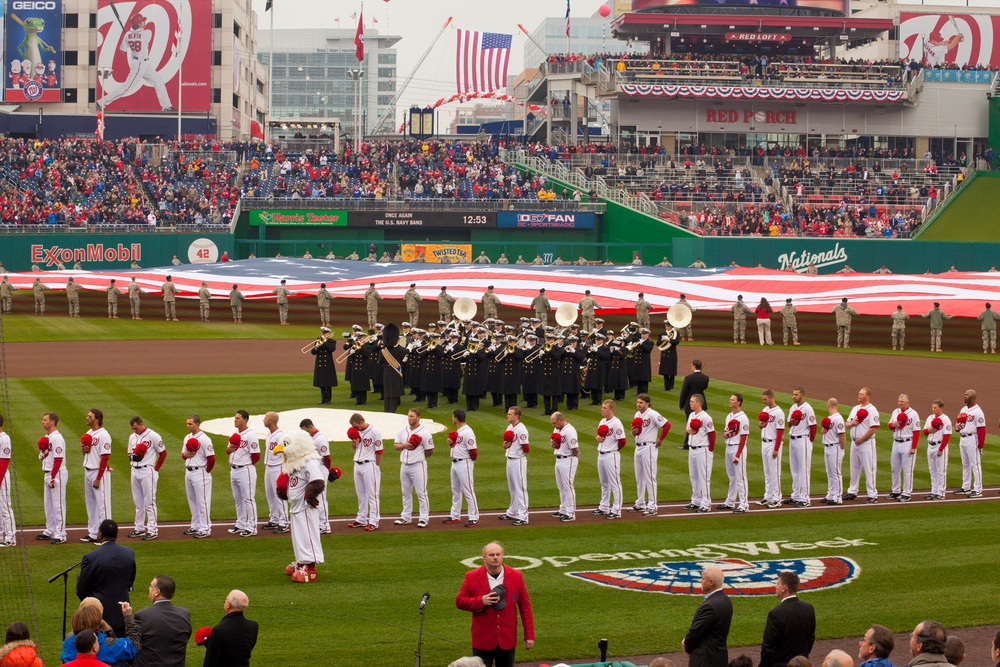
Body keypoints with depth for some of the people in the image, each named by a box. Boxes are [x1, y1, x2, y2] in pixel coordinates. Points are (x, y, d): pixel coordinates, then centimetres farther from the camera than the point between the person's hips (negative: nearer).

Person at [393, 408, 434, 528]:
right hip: (404, 465, 6)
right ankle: (406, 517, 23)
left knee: (421, 492, -4)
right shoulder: (403, 430, 7)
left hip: (418, 465, -6)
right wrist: (404, 445, -11)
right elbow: (395, 445, 7)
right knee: (406, 492, 14)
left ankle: (424, 518, 1)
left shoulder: (424, 432, -11)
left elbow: (430, 451, -8)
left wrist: (419, 456, 1)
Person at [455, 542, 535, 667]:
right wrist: (480, 601, -18)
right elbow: (459, 601, 0)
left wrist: (529, 636, 0)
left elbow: (525, 606, 3)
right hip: (483, 640, -1)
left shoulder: (516, 576, 0)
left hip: (507, 639, 1)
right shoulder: (472, 577, -4)